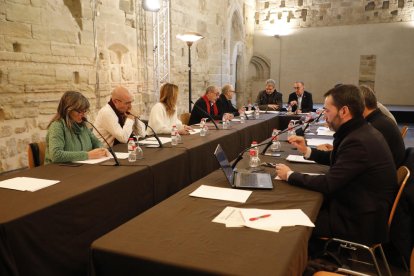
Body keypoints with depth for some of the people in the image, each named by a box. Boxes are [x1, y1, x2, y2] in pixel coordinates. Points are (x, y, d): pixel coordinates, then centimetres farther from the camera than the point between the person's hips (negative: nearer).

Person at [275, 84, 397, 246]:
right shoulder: (361, 132, 3)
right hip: (362, 208, 9)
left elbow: (327, 184, -25)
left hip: (362, 223, -9)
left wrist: (289, 175, -12)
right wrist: (306, 150, 7)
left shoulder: (358, 141, -28)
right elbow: (336, 159, 19)